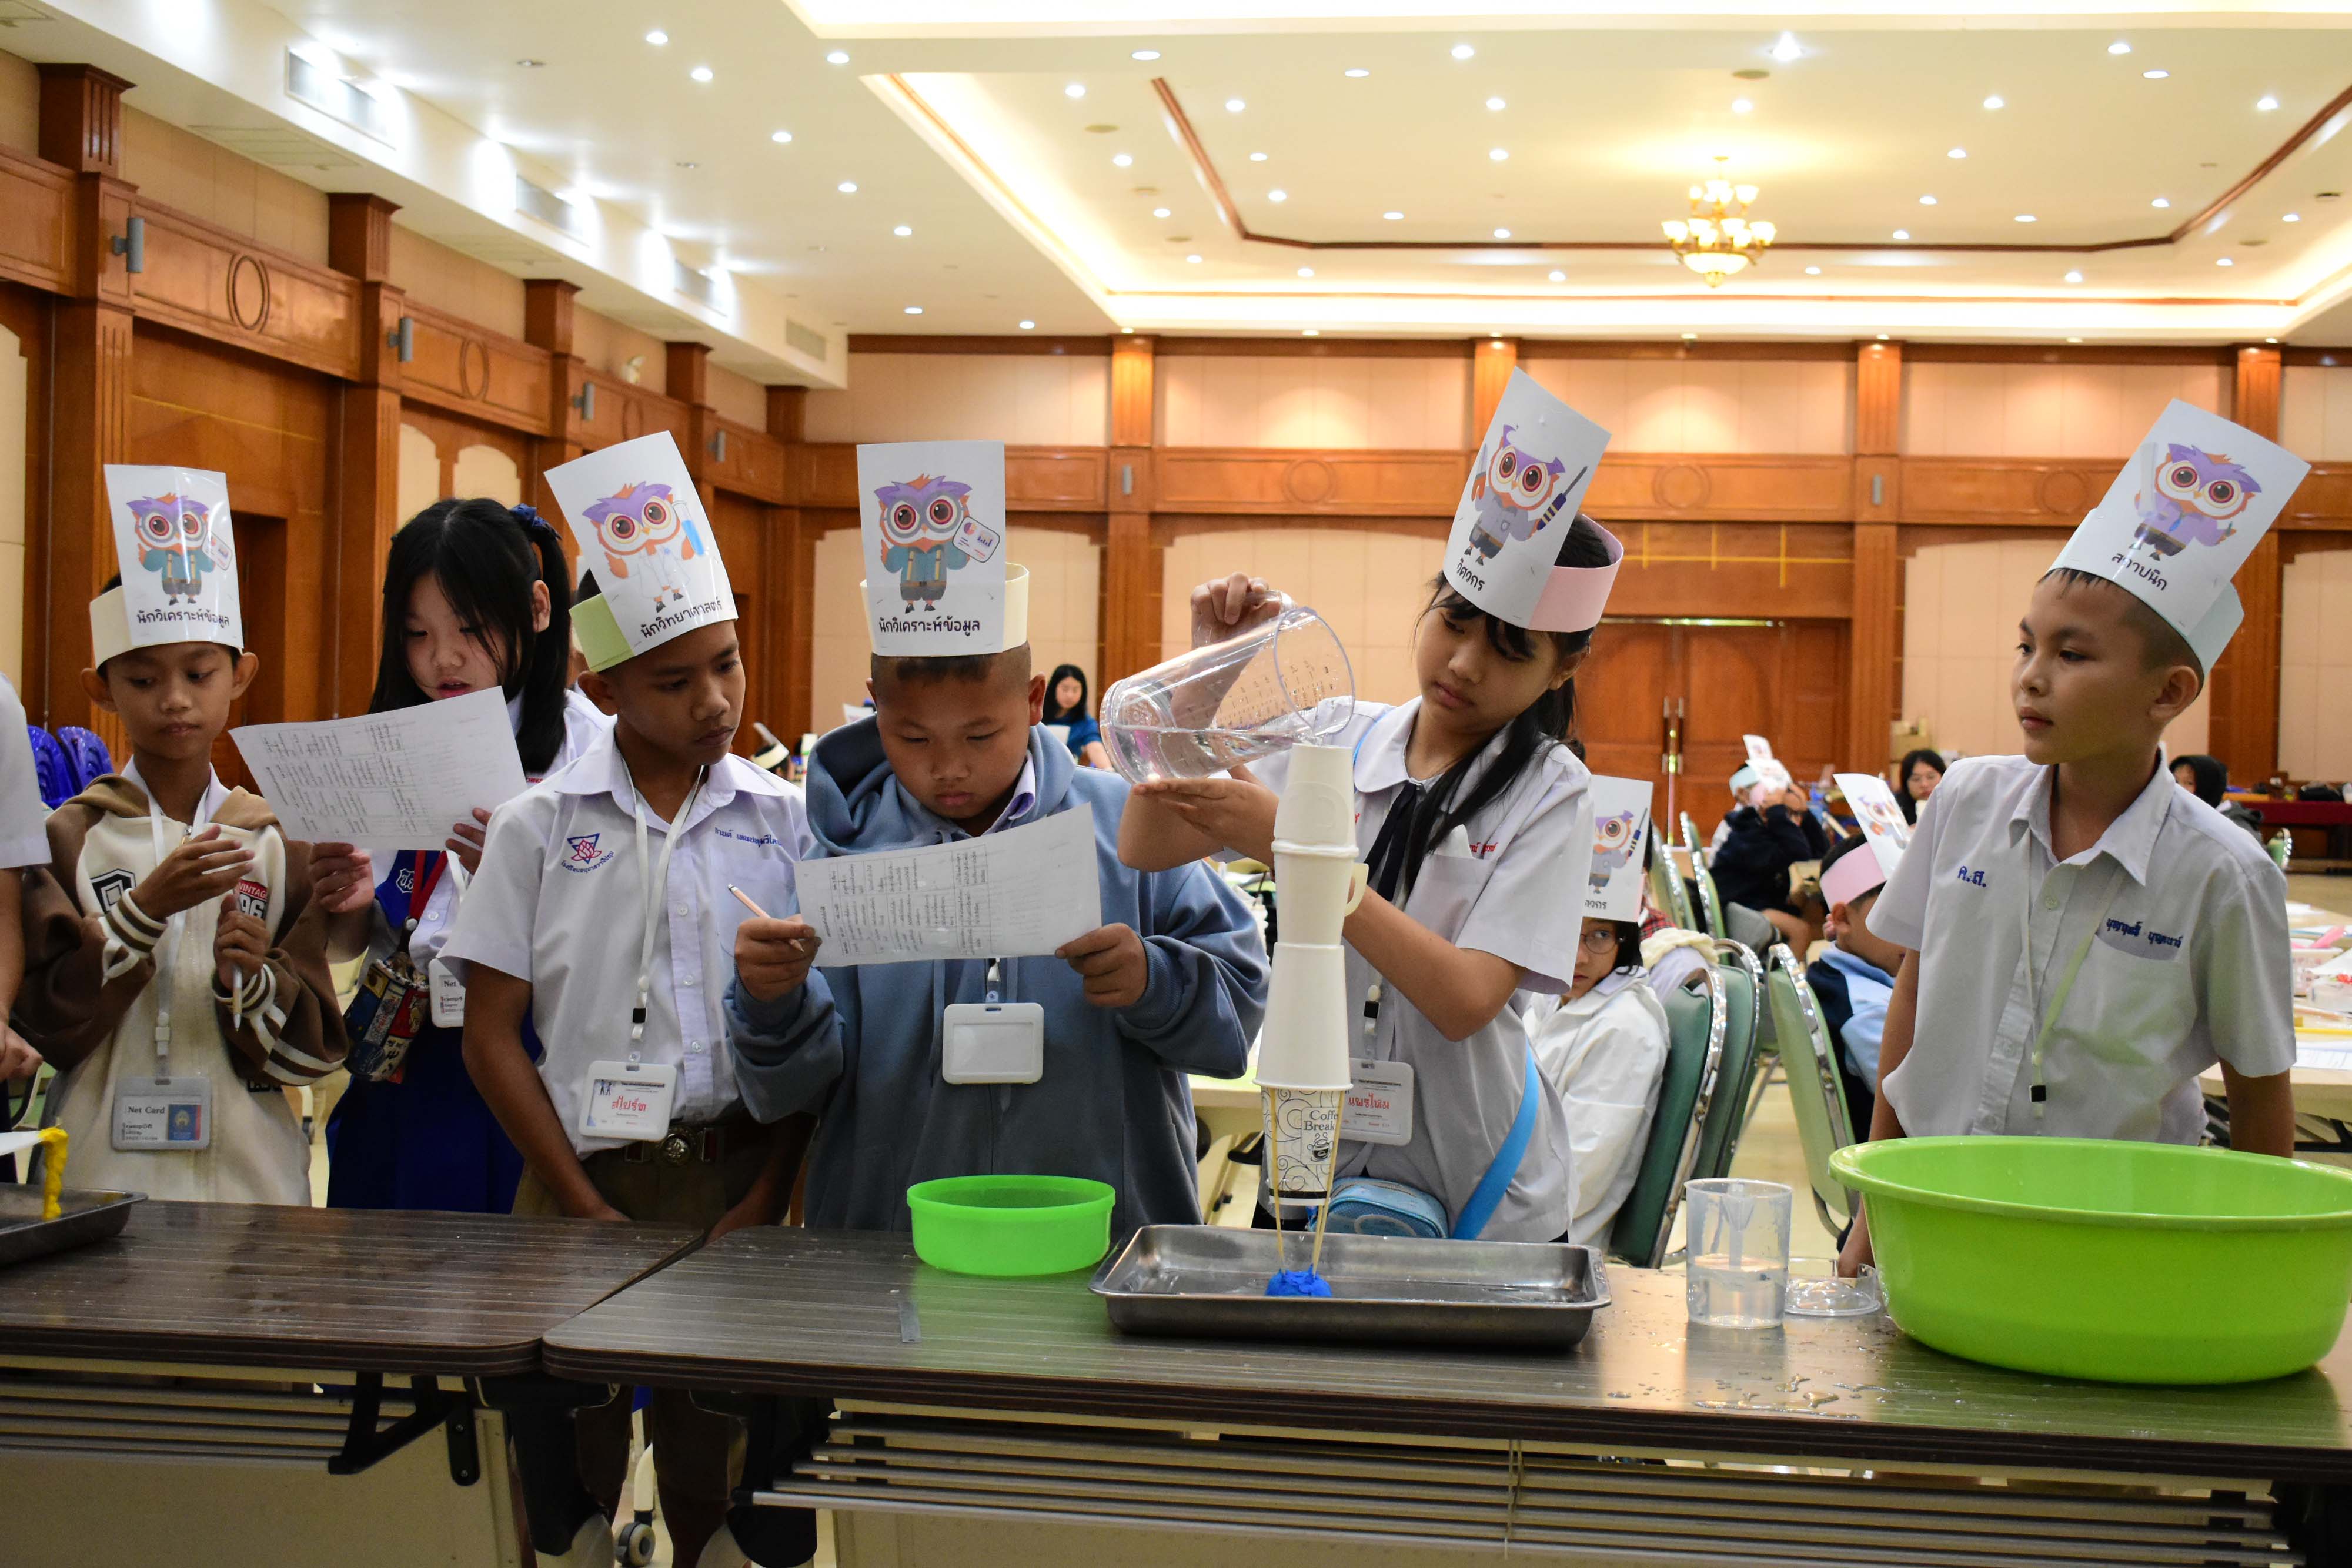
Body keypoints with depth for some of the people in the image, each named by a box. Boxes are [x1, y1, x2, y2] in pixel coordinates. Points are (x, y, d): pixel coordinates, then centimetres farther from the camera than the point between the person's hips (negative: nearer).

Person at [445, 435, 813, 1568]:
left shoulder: (785, 824, 3)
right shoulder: (539, 825, 2)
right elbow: (493, 1034, 2)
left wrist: (767, 1201, -6)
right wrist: (588, 1209, -4)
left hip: (738, 1181, 0)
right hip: (581, 1184, 0)